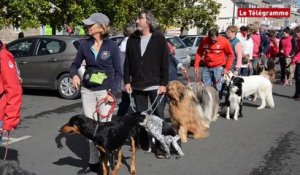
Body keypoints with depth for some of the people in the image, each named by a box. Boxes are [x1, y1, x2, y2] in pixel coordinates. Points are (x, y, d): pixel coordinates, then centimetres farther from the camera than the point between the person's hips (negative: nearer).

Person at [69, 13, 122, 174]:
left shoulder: (112, 46, -7)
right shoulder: (85, 45, 2)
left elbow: (118, 72, -4)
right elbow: (75, 64, 13)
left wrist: (113, 92, -15)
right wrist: (74, 75, -10)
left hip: (104, 91, -4)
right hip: (87, 90, 4)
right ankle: (93, 162, 20)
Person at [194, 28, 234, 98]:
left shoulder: (224, 41, -9)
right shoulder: (204, 41, -2)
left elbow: (230, 55, -2)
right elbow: (199, 53, 8)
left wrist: (227, 68, -7)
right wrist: (196, 65, 0)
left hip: (219, 68, -3)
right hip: (206, 68, 3)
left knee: (218, 88, -2)